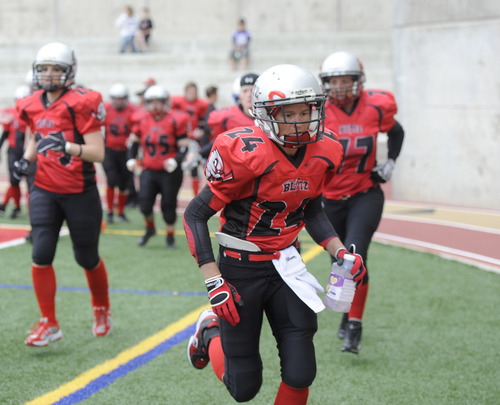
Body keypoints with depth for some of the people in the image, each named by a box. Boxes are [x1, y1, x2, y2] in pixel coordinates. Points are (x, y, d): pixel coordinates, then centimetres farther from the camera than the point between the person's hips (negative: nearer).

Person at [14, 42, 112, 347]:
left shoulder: (80, 104, -15)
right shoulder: (32, 106, 2)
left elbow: (98, 153, -19)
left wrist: (67, 146, -34)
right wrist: (27, 158, 2)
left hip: (80, 193, -4)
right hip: (45, 191, 4)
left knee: (87, 258, 10)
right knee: (42, 255, -10)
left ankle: (102, 310, 37)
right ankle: (49, 324, 2)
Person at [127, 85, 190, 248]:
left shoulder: (175, 121, -10)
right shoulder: (142, 121, 2)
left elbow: (183, 146, -9)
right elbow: (134, 141, 16)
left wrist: (176, 160, -25)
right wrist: (131, 158, 2)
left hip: (170, 172, -3)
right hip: (149, 170, 3)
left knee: (168, 205, 5)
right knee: (145, 203, -8)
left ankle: (170, 236, 25)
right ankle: (150, 228, 21)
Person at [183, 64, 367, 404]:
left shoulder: (323, 153, -5)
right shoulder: (247, 155, -24)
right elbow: (195, 215, -16)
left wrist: (339, 252, 0)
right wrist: (214, 283, -21)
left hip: (286, 266, 5)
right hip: (241, 270, -4)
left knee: (300, 375, -5)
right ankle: (210, 333, 37)